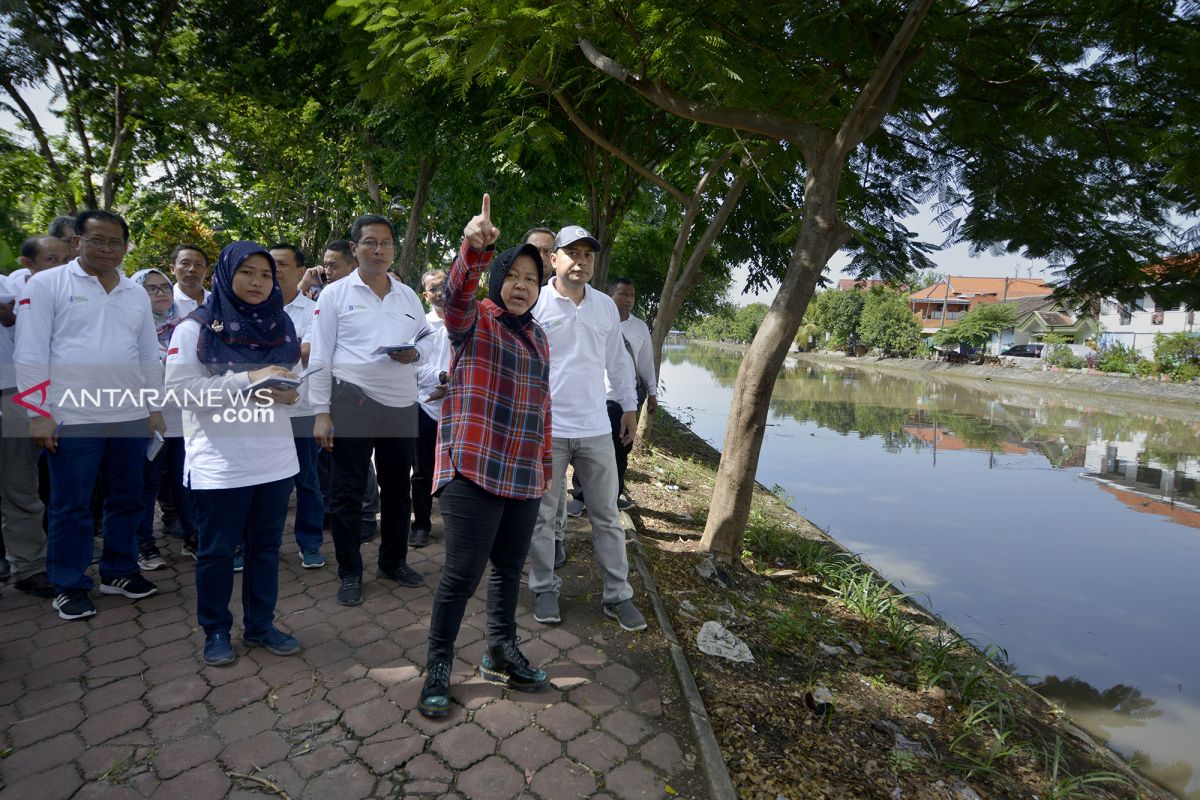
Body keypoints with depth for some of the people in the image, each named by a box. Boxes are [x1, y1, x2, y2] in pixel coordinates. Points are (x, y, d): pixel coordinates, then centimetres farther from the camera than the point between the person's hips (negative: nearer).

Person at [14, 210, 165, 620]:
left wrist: (154, 408, 12)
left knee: (126, 500, 12)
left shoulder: (136, 293, 11)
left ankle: (119, 571, 27)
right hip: (72, 417, -4)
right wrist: (38, 412, -10)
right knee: (71, 506, 6)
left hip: (130, 416, 4)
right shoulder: (47, 284, -1)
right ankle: (69, 586, 20)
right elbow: (30, 353, -5)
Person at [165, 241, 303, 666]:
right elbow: (180, 388, -13)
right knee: (217, 550, 9)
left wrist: (287, 391, -8)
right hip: (219, 463, -4)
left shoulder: (280, 325, 9)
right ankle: (216, 631, 28)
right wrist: (248, 381, -22)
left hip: (275, 459, 4)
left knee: (266, 546, 14)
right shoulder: (196, 326, -5)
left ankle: (260, 625, 29)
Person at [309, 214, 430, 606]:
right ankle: (350, 572, 21)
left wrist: (414, 353, -8)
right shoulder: (334, 294, 1)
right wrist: (321, 412, -7)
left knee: (397, 487, 14)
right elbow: (320, 357, -1)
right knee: (347, 492, 5)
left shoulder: (409, 295, 12)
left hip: (402, 404, 4)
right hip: (352, 403, -3)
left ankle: (394, 561, 31)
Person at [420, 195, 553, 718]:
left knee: (510, 568, 16)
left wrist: (545, 465, 19)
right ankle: (438, 668, 20)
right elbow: (457, 292, -26)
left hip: (524, 477, 6)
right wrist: (474, 247, -44)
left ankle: (500, 654, 35)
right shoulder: (474, 318, -1)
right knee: (463, 574, -1)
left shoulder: (538, 337, 16)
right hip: (474, 471, -6)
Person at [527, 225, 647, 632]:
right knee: (543, 514, 9)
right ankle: (544, 588, 28)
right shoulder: (535, 303, -5)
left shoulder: (606, 306, 8)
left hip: (595, 429, 4)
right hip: (546, 429, -3)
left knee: (607, 514, 10)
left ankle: (618, 595, 23)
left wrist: (629, 406, 16)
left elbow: (618, 361, 16)